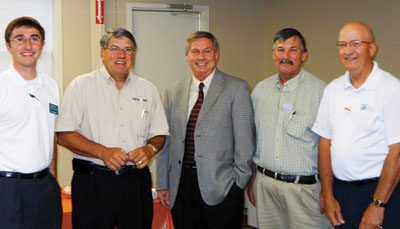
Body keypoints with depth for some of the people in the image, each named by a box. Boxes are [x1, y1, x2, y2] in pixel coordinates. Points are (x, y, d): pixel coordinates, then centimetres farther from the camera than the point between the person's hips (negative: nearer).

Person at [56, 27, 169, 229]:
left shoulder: (148, 89, 11)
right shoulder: (81, 85, 0)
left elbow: (159, 135, 14)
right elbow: (64, 135, -6)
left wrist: (149, 149, -8)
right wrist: (102, 152, -18)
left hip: (137, 180, 3)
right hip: (93, 182, -3)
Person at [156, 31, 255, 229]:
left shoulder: (236, 89, -2)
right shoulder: (173, 92, 9)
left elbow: (244, 141, -4)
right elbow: (166, 141, 11)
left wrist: (239, 183, -5)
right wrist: (162, 184, 9)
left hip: (221, 187, -3)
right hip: (180, 186, 3)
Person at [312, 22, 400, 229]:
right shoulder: (332, 89, 5)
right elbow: (325, 142, 7)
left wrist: (378, 205, -15)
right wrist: (328, 196, 4)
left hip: (380, 190, -5)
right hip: (341, 190, 5)